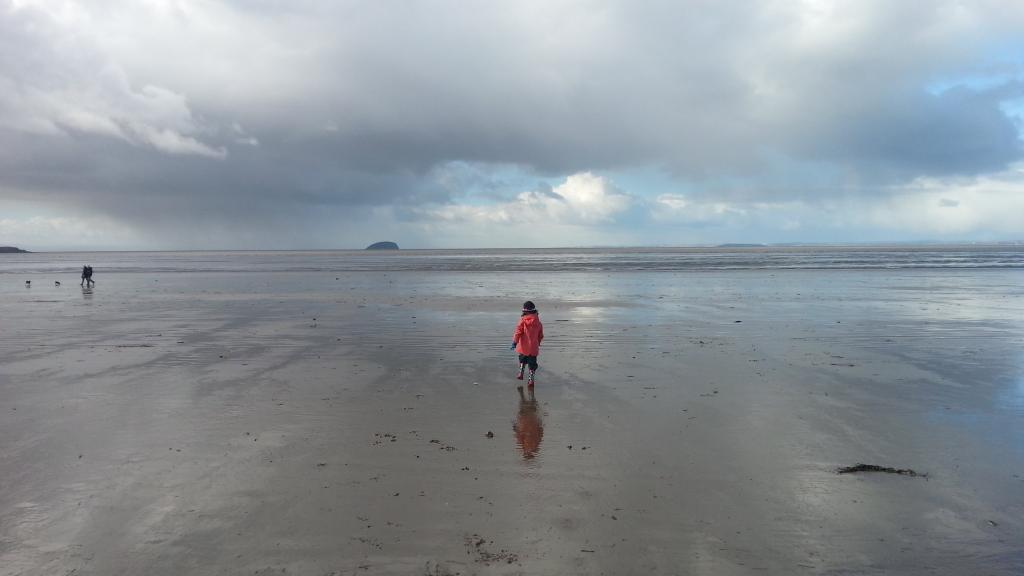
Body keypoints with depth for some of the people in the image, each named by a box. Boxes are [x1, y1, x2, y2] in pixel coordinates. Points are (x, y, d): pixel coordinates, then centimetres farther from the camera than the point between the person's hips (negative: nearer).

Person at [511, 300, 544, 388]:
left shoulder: (523, 320, -9)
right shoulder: (538, 322, 1)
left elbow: (518, 332, -15)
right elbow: (541, 335, 9)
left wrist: (514, 342, -13)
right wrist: (538, 343, 25)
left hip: (523, 347, -1)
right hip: (533, 348, 1)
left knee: (522, 360, 26)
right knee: (532, 364, 8)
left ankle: (521, 374, 25)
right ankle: (531, 380, 7)